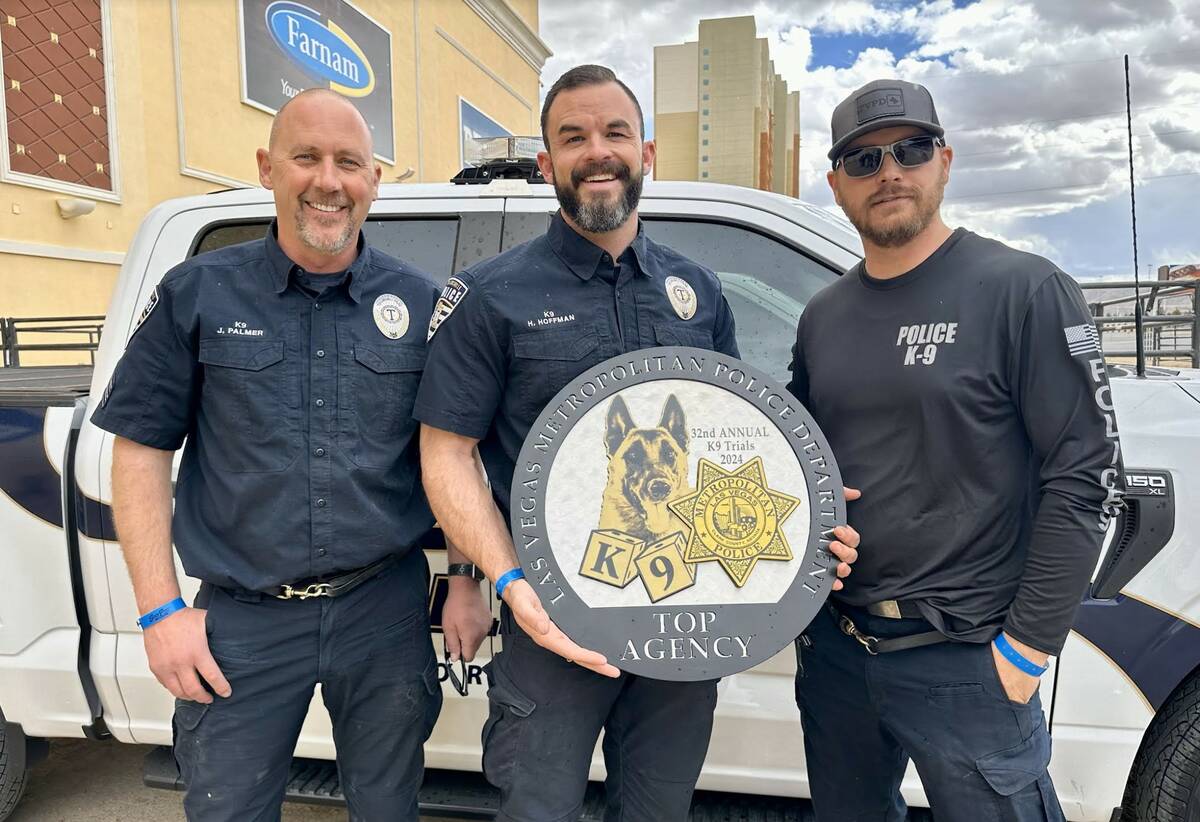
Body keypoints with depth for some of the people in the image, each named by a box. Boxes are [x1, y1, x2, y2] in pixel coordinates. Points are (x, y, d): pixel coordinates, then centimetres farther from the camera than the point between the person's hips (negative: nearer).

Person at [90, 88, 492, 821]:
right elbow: (142, 450, 0)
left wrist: (466, 583, 1)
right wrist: (161, 608, -5)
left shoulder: (419, 304, 1)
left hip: (388, 610, 1)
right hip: (242, 621, 0)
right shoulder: (197, 295, -2)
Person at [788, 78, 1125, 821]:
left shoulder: (1025, 291, -9)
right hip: (832, 647, 6)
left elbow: (1085, 475, -12)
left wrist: (1029, 645, -13)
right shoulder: (823, 316, 7)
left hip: (963, 658, -5)